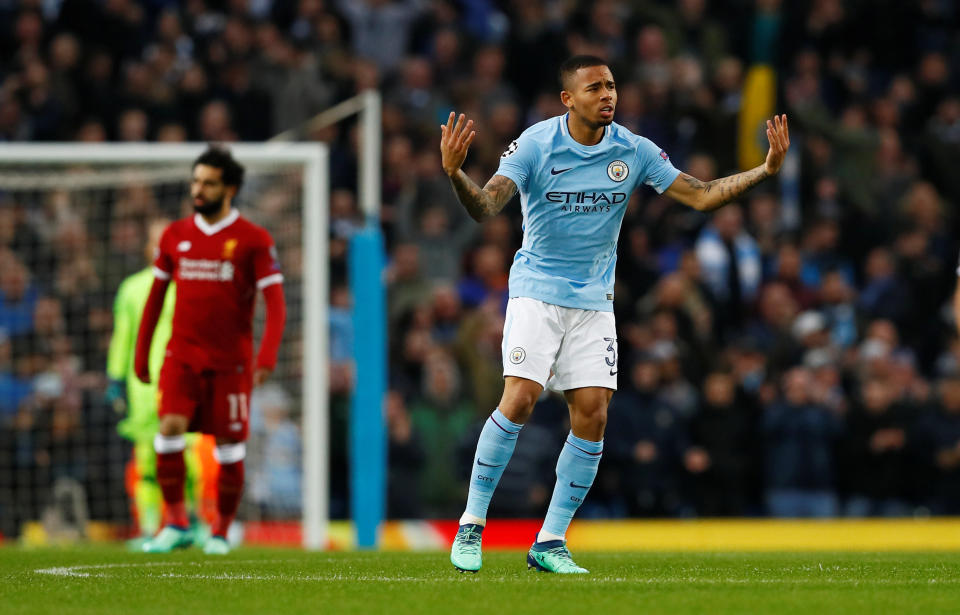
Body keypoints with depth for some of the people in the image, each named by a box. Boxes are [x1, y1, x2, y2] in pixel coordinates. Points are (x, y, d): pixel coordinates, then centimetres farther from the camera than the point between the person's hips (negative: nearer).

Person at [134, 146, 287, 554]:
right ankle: (176, 523, -7)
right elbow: (155, 298, 16)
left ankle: (221, 532, 17)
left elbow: (275, 303, -7)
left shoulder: (254, 240, -3)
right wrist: (141, 355, 14)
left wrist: (267, 355, -21)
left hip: (231, 360, -2)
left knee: (229, 447, 1)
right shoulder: (175, 236, 8)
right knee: (171, 427, -17)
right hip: (182, 355, 2)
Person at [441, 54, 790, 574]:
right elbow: (485, 207, -20)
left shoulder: (634, 152, -2)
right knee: (519, 399, -19)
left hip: (594, 300, 4)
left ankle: (551, 541, 4)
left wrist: (766, 169, -8)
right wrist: (455, 174, -41)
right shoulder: (535, 144, -11)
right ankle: (471, 524, -4)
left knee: (592, 415, -6)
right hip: (536, 291, -4)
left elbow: (701, 196, 3)